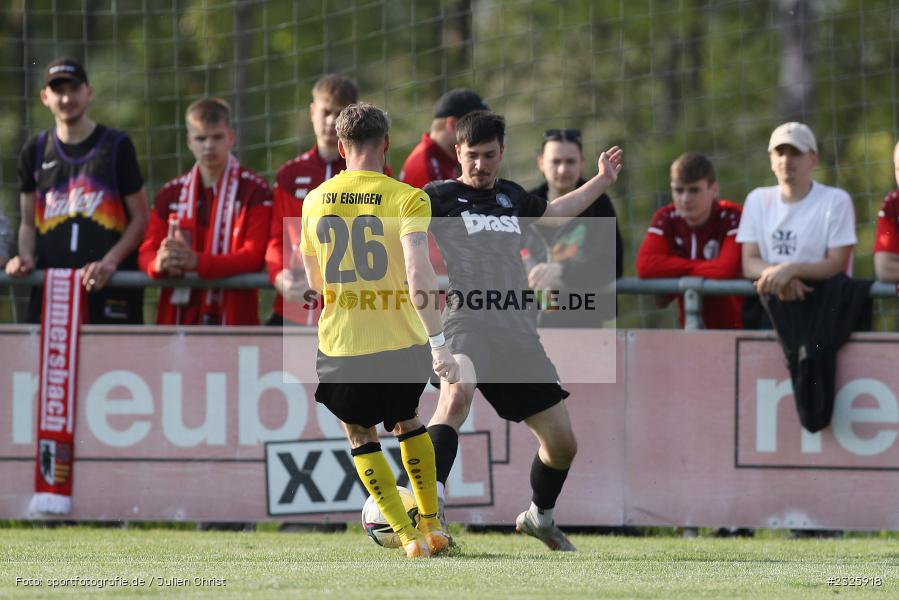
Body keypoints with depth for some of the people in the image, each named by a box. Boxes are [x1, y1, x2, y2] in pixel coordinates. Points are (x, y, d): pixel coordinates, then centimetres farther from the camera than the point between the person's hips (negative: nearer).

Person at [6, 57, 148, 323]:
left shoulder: (116, 146, 5)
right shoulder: (35, 151, 15)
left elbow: (140, 218, 3)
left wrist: (111, 261, -12)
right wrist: (26, 257, -1)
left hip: (109, 283, -3)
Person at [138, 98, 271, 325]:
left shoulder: (253, 191, 0)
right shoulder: (171, 194, 14)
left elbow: (255, 255, -10)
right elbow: (148, 251, 9)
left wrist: (199, 262, -26)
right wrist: (160, 262, -19)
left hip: (232, 317, -4)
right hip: (178, 318, 4)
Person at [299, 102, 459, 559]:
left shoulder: (315, 200, 3)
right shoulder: (407, 199, -8)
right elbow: (418, 275, -21)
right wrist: (438, 343, -21)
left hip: (341, 345, 0)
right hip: (402, 341, 0)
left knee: (360, 436, 16)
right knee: (407, 422, 25)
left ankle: (409, 536, 6)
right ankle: (431, 525, 28)